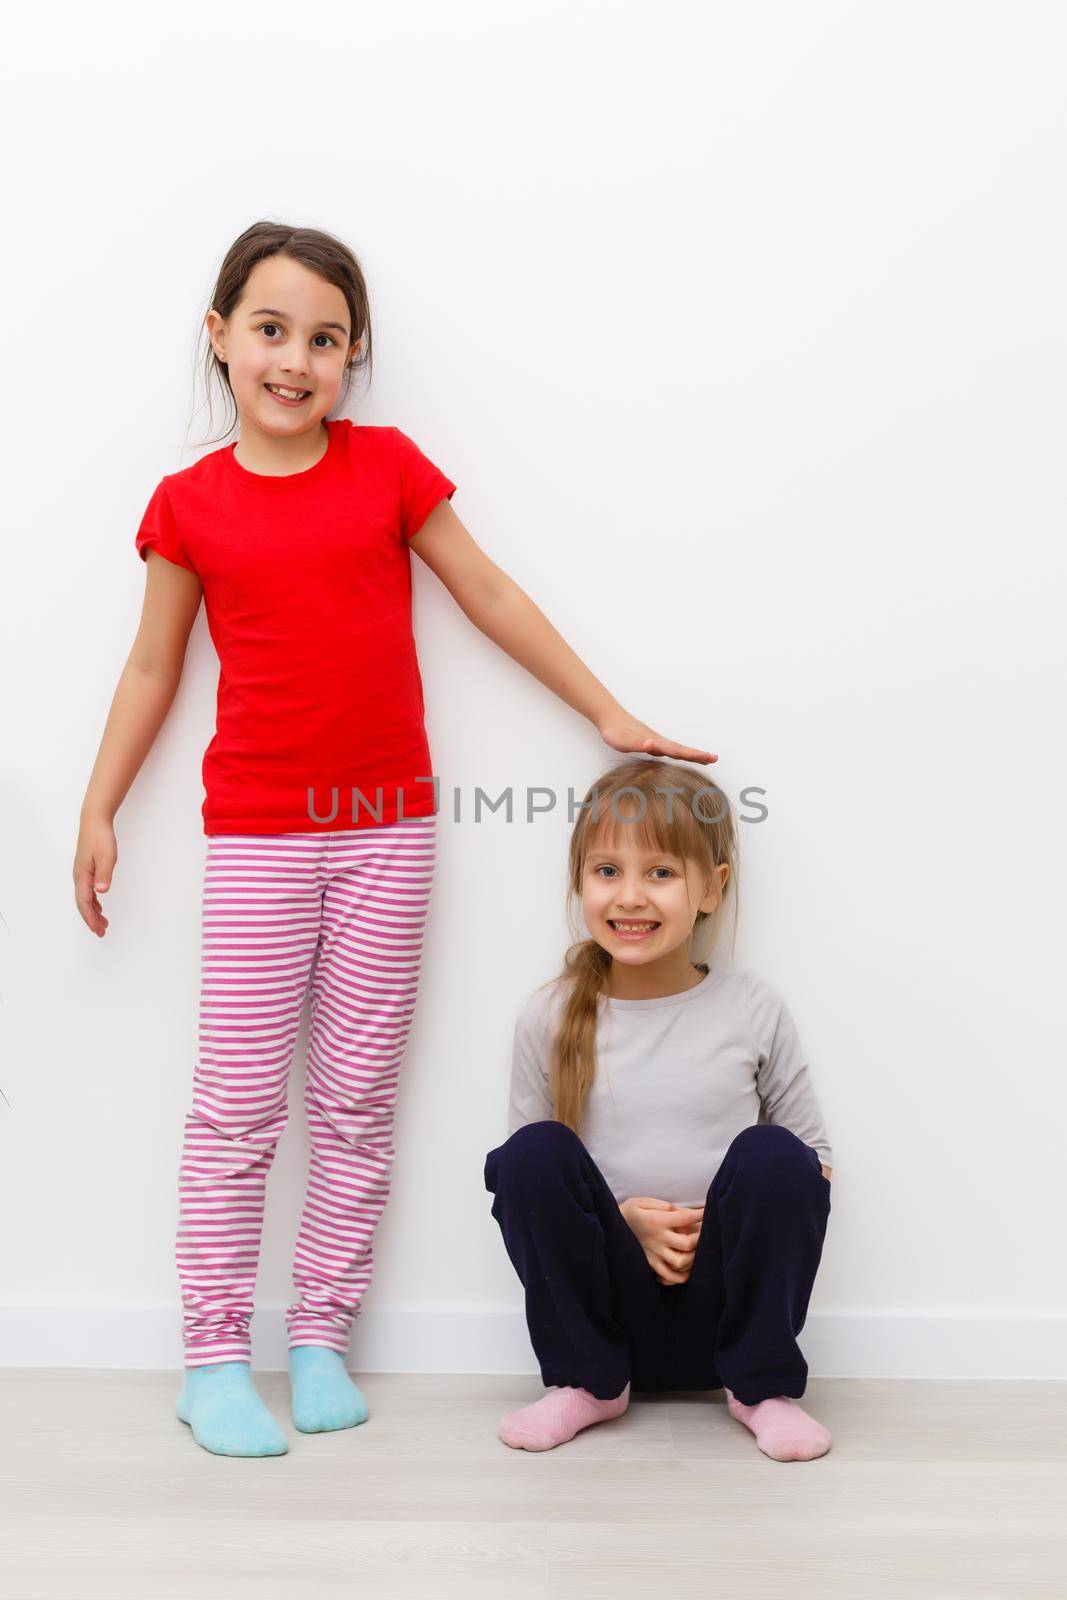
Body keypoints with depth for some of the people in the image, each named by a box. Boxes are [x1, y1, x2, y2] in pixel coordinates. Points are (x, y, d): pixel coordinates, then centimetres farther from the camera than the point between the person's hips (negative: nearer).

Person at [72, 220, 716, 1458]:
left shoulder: (388, 464, 1)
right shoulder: (191, 504, 1)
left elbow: (488, 594, 6)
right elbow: (152, 666, 9)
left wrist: (608, 714, 6)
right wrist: (97, 812, 7)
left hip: (388, 823, 1)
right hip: (256, 833, -1)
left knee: (358, 1098, 6)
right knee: (238, 1100, 0)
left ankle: (320, 1338, 18)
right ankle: (213, 1357, 10)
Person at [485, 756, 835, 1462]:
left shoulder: (754, 1011, -1)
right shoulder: (550, 1020, -1)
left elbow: (816, 1160, 6)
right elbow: (529, 1179, 3)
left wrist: (743, 1219, -14)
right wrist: (624, 1218, -15)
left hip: (726, 1298, 0)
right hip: (611, 1301, 1)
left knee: (773, 1157, -26)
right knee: (530, 1154, -23)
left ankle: (762, 1385, -6)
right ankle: (589, 1381, -5)